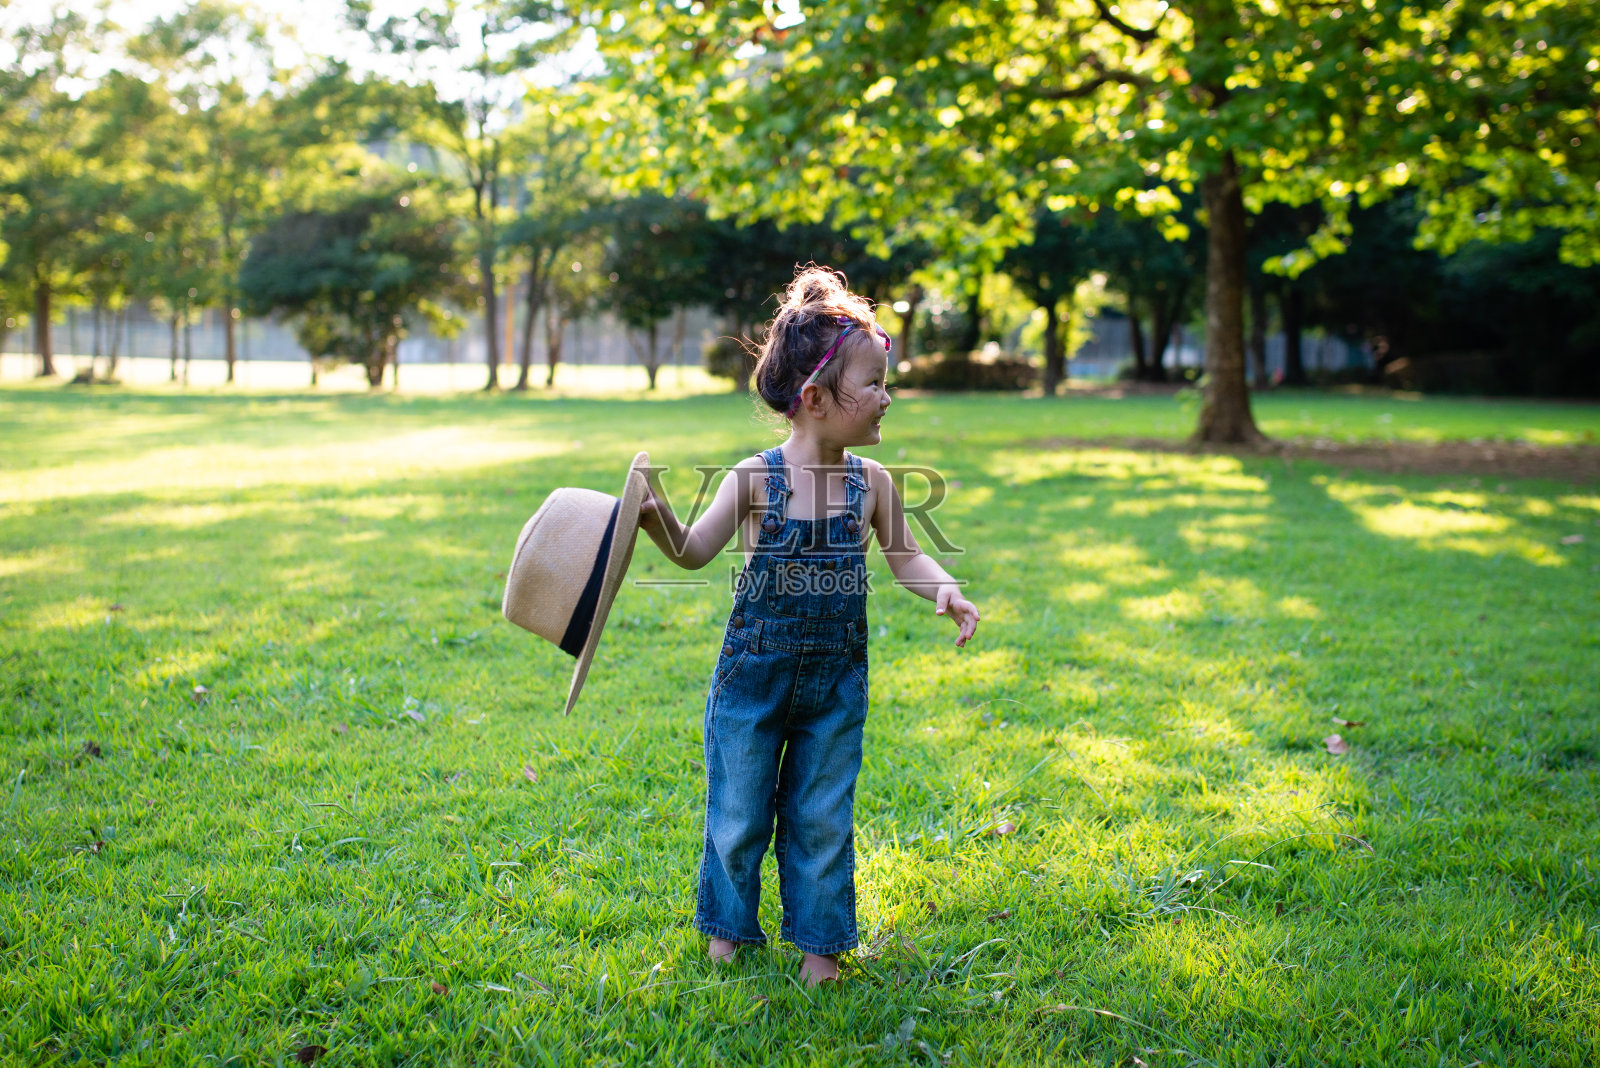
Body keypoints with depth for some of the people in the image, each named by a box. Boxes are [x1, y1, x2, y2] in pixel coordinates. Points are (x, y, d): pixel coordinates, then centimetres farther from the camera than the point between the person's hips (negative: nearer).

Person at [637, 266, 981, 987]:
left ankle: (818, 937, 27)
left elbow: (904, 553, 7)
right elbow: (693, 553, -11)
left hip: (835, 679, 2)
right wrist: (657, 519, -31)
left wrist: (942, 589, -13)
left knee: (821, 815, 10)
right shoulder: (755, 479, -12)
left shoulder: (871, 483, -3)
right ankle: (729, 925, 32)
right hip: (755, 671, -2)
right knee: (739, 812, 10)